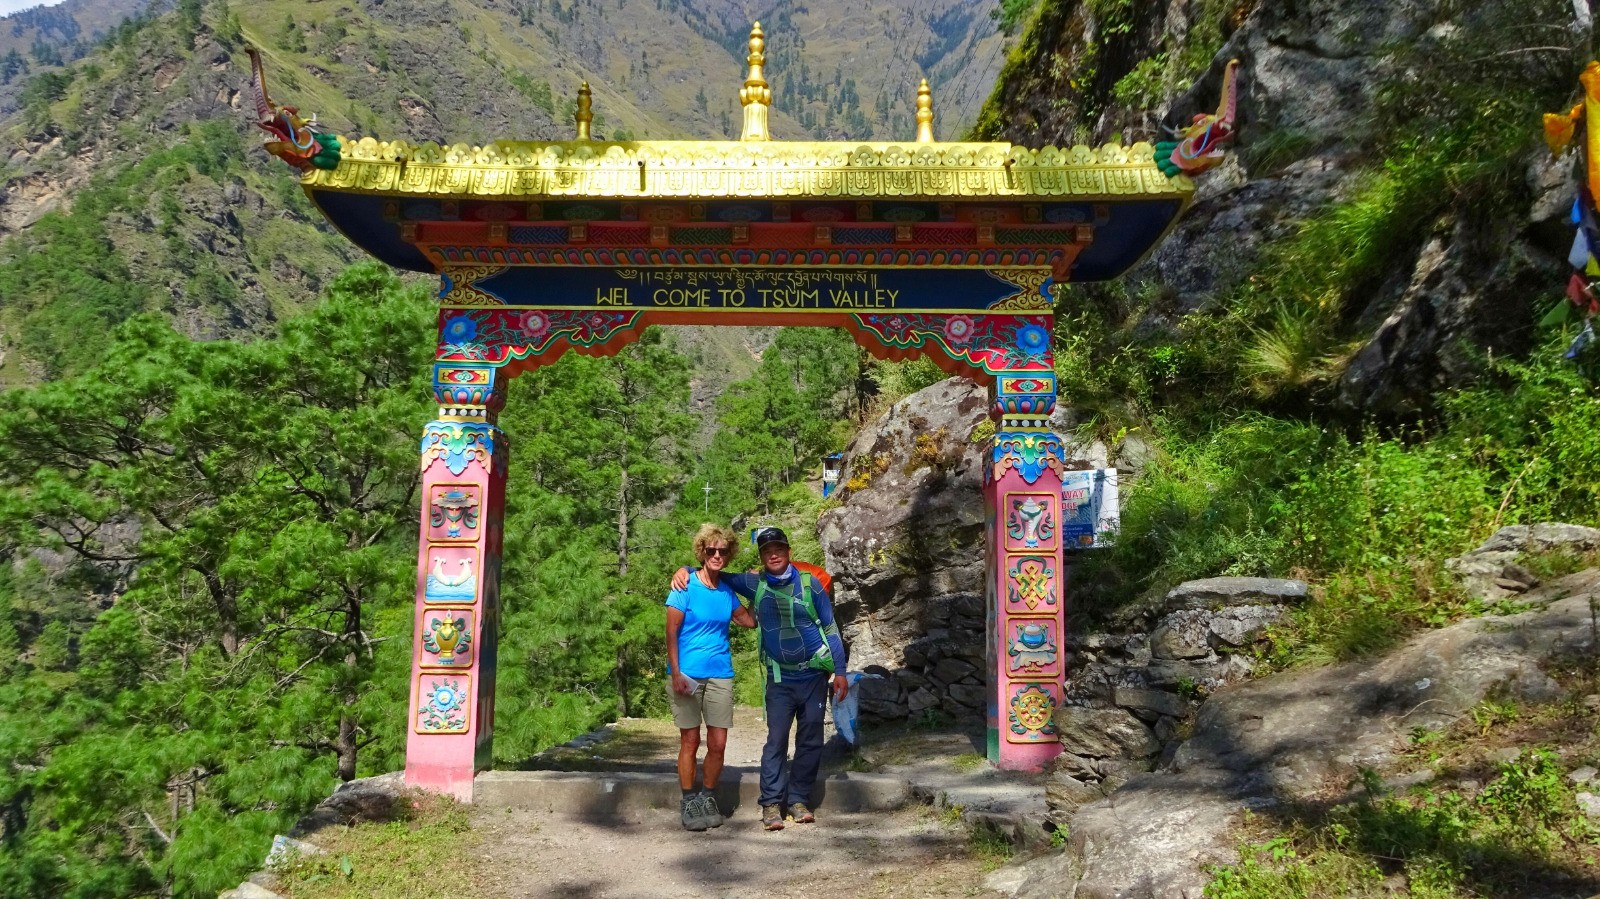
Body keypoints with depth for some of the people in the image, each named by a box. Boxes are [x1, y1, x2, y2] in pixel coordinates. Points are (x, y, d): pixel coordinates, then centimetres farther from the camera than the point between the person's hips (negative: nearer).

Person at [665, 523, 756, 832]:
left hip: (720, 675, 4)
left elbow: (750, 621, 19)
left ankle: (708, 800, 20)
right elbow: (671, 633, -7)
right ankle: (689, 804, 14)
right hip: (688, 675, -4)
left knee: (718, 744, 3)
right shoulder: (685, 587, -6)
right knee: (690, 741, 2)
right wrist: (676, 673, -14)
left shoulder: (726, 591, 9)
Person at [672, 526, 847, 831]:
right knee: (776, 740, -7)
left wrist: (840, 671, -1)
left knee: (811, 740, 5)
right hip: (780, 679, 0)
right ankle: (771, 803, -1)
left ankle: (799, 799, 16)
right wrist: (686, 570, -8)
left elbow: (830, 628, 2)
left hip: (815, 675, 1)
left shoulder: (809, 584, -2)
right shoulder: (755, 585, -1)